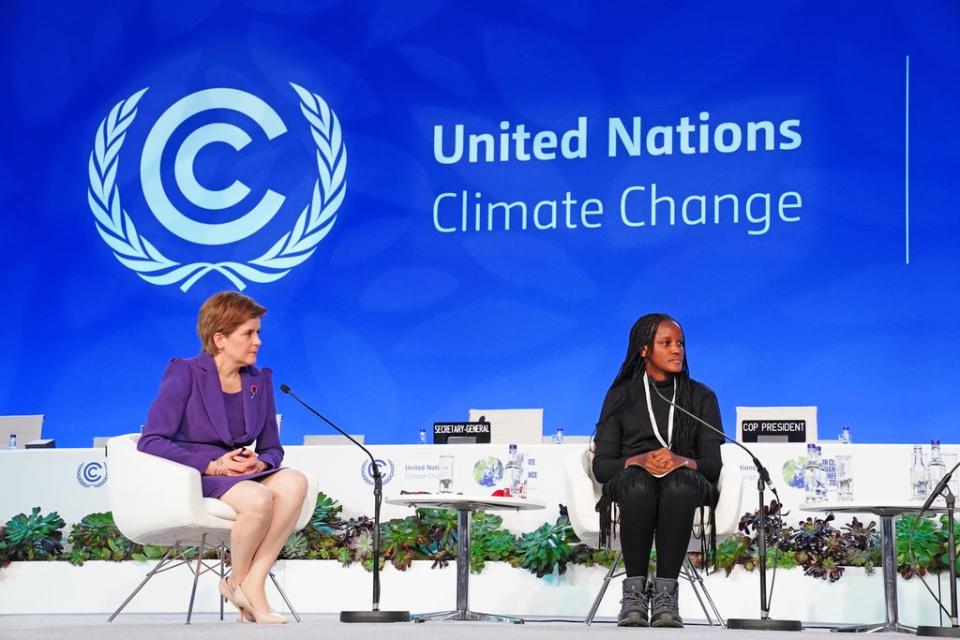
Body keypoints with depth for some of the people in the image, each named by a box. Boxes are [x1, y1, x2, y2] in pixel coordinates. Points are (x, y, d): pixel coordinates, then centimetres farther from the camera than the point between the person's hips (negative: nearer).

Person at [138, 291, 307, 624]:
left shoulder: (260, 381, 14)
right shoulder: (184, 374, -2)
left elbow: (272, 448, 18)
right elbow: (150, 442, -10)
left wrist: (261, 463, -9)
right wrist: (213, 465, -18)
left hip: (246, 474, 5)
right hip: (194, 478, -5)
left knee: (294, 482, -29)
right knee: (258, 498, -36)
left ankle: (253, 585, -23)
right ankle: (237, 581, -7)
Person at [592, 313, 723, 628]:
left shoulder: (701, 397, 14)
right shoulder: (621, 396, 12)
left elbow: (712, 465, 5)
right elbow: (601, 465, 4)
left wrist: (681, 461, -18)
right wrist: (639, 461, -18)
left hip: (685, 480, 0)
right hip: (630, 479, 0)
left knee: (679, 484, -39)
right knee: (639, 483, -40)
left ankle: (666, 593, -42)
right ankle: (634, 591, -37)